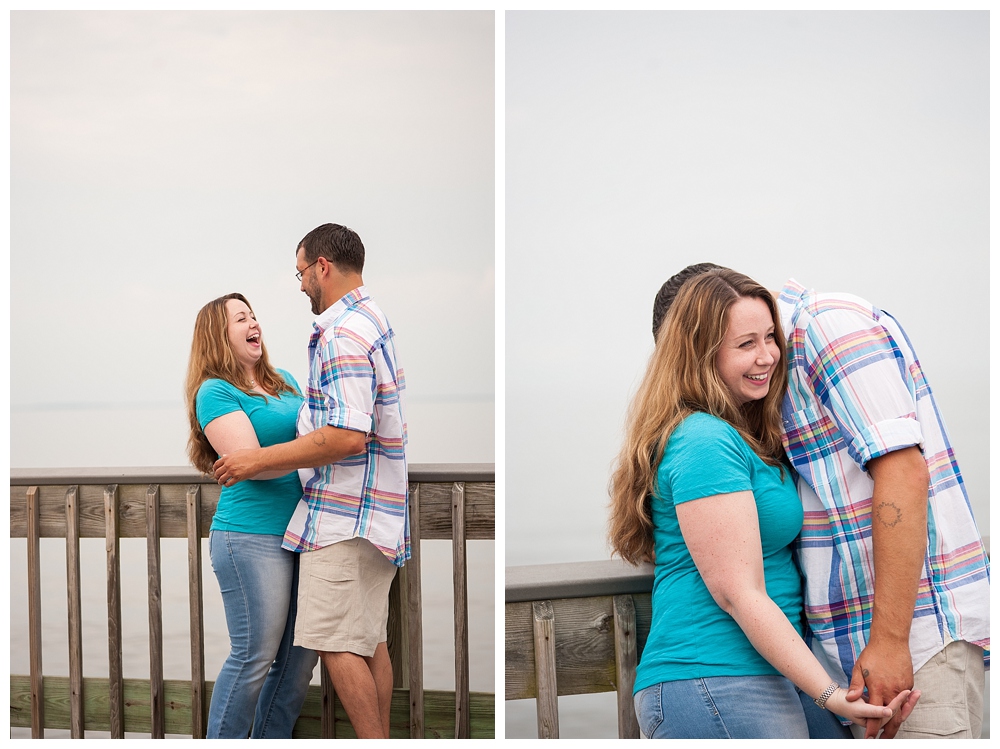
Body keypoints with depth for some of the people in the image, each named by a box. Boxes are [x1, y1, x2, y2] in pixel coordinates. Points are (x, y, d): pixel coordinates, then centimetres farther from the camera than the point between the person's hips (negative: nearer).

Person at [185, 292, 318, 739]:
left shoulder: (284, 381, 18)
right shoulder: (215, 391, -5)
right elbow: (248, 461, -16)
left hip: (301, 533, 7)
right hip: (252, 537, -7)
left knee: (300, 659, 8)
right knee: (254, 657, -6)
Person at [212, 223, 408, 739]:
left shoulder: (342, 334, -17)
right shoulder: (372, 320, 17)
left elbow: (346, 437, -25)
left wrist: (258, 460, -18)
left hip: (344, 514, -11)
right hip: (375, 511, 11)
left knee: (336, 643, -9)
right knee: (369, 640, 12)